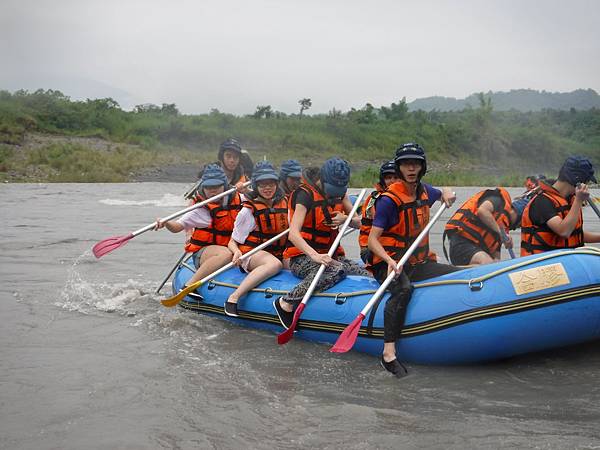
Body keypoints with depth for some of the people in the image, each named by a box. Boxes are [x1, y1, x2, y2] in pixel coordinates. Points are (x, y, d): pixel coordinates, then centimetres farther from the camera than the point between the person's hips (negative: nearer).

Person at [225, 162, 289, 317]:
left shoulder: (283, 203, 10)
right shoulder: (249, 210, -3)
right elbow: (232, 242, -2)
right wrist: (237, 252, -24)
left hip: (278, 253, 5)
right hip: (251, 254, -5)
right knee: (274, 264, -38)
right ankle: (233, 299, -36)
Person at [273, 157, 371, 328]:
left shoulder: (339, 192, 7)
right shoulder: (305, 195, -14)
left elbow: (358, 222, 13)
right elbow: (293, 234, -25)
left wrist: (345, 219, -12)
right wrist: (315, 255, -41)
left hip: (331, 255, 7)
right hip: (303, 257, -6)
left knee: (369, 278, -16)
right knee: (335, 270, -39)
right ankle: (286, 304, -27)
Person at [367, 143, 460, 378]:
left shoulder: (424, 191, 9)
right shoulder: (389, 200, -11)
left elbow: (441, 194, 36)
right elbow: (372, 239, -15)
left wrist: (447, 194, 10)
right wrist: (389, 261, -34)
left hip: (419, 263, 7)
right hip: (389, 263, -7)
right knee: (404, 289, -39)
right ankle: (388, 353, -42)